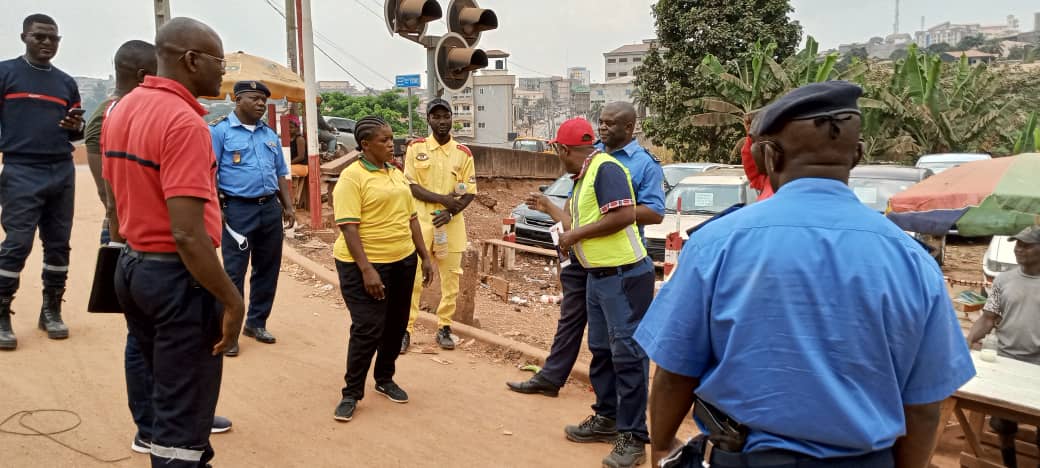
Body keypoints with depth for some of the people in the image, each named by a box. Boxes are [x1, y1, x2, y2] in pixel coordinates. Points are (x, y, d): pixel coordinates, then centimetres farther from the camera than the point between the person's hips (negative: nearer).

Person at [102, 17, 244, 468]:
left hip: (132, 267, 10)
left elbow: (115, 200, 15)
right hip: (176, 276, -9)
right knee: (183, 412, 4)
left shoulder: (121, 110, 7)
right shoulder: (184, 122, -21)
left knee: (166, 392, 24)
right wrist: (233, 300, -20)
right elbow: (187, 234, -27)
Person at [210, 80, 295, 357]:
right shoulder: (220, 130, -3)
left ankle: (256, 323, 26)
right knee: (233, 272, -1)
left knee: (268, 269, 11)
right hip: (238, 210, -6)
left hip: (270, 209, 6)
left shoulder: (270, 135, 15)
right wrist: (215, 208, -16)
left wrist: (288, 206, 11)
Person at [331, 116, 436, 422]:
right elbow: (348, 227, -18)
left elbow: (411, 218, 16)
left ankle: (385, 379, 31)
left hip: (403, 260, 7)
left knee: (396, 325, 13)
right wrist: (366, 270, -24)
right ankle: (351, 393, 10)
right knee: (368, 329, -5)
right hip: (365, 264, -7)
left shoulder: (396, 173, 11)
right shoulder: (352, 177, -12)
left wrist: (425, 256, 11)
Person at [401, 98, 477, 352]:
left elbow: (470, 193, 3)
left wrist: (450, 212, -14)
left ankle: (444, 328, 19)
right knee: (413, 277, -1)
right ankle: (406, 330, 7)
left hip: (451, 223, 1)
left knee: (451, 279, 6)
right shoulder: (416, 148, 2)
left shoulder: (463, 153, 4)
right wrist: (442, 199, -16)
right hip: (420, 221, -1)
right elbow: (410, 186, -4)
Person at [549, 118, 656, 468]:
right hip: (598, 276, 11)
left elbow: (625, 215, -26)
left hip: (625, 276, -11)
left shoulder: (605, 168, -16)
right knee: (601, 350, 18)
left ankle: (632, 437, 4)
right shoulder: (585, 175, 14)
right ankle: (607, 418, 32)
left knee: (627, 354, -4)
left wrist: (576, 233, -19)